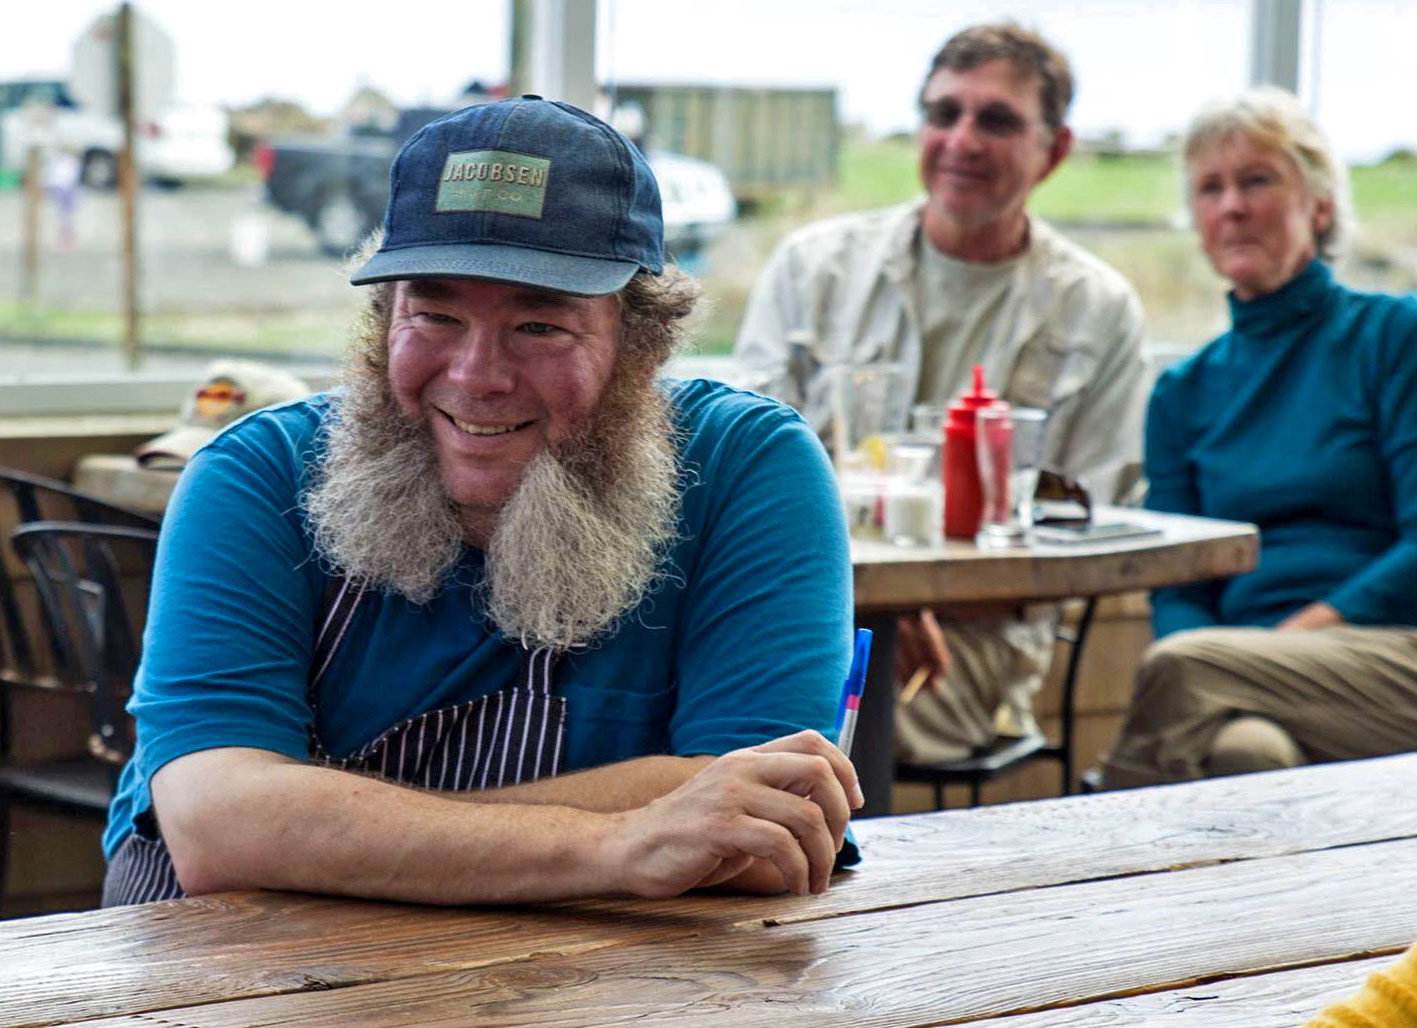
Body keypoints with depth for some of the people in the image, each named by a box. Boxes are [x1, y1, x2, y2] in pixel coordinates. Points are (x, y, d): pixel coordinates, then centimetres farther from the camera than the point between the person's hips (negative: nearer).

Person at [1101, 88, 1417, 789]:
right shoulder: (1183, 394, 19)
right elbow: (1175, 593, 12)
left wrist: (1299, 634, -15)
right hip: (1256, 678, 3)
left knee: (1181, 666, -32)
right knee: (1245, 748, -35)